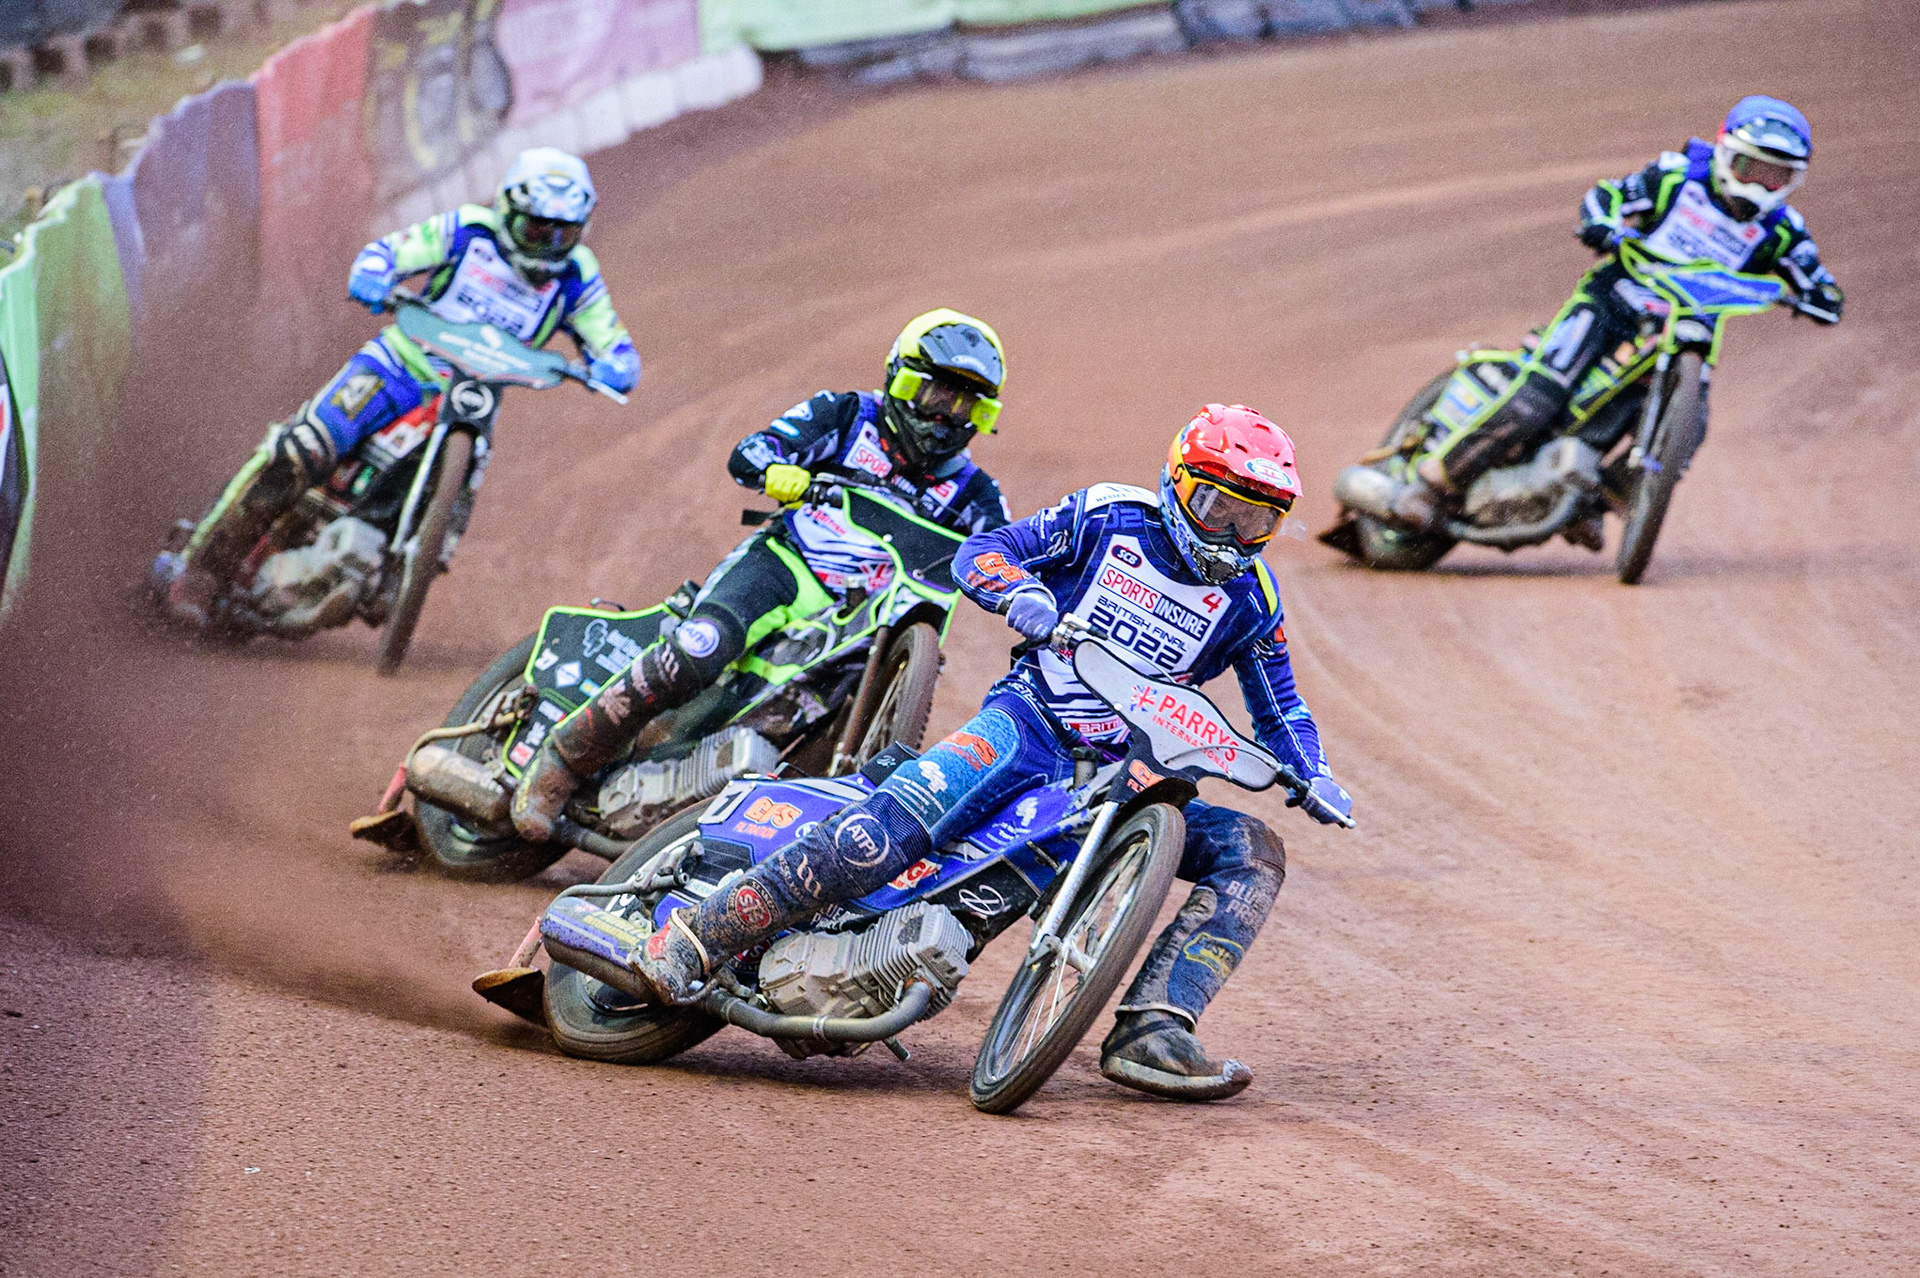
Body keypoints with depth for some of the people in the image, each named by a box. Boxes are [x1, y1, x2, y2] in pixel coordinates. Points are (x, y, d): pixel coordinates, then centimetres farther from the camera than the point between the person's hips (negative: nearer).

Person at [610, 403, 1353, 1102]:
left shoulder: (1250, 596, 11)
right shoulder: (1110, 518, 3)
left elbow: (1277, 704, 21)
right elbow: (979, 552, 0)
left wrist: (1311, 776, 1)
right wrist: (1019, 589, -23)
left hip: (1129, 773, 5)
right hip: (1032, 721, -5)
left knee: (1252, 853, -15)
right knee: (899, 820, -31)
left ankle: (1149, 1033, -27)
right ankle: (693, 939, -33)